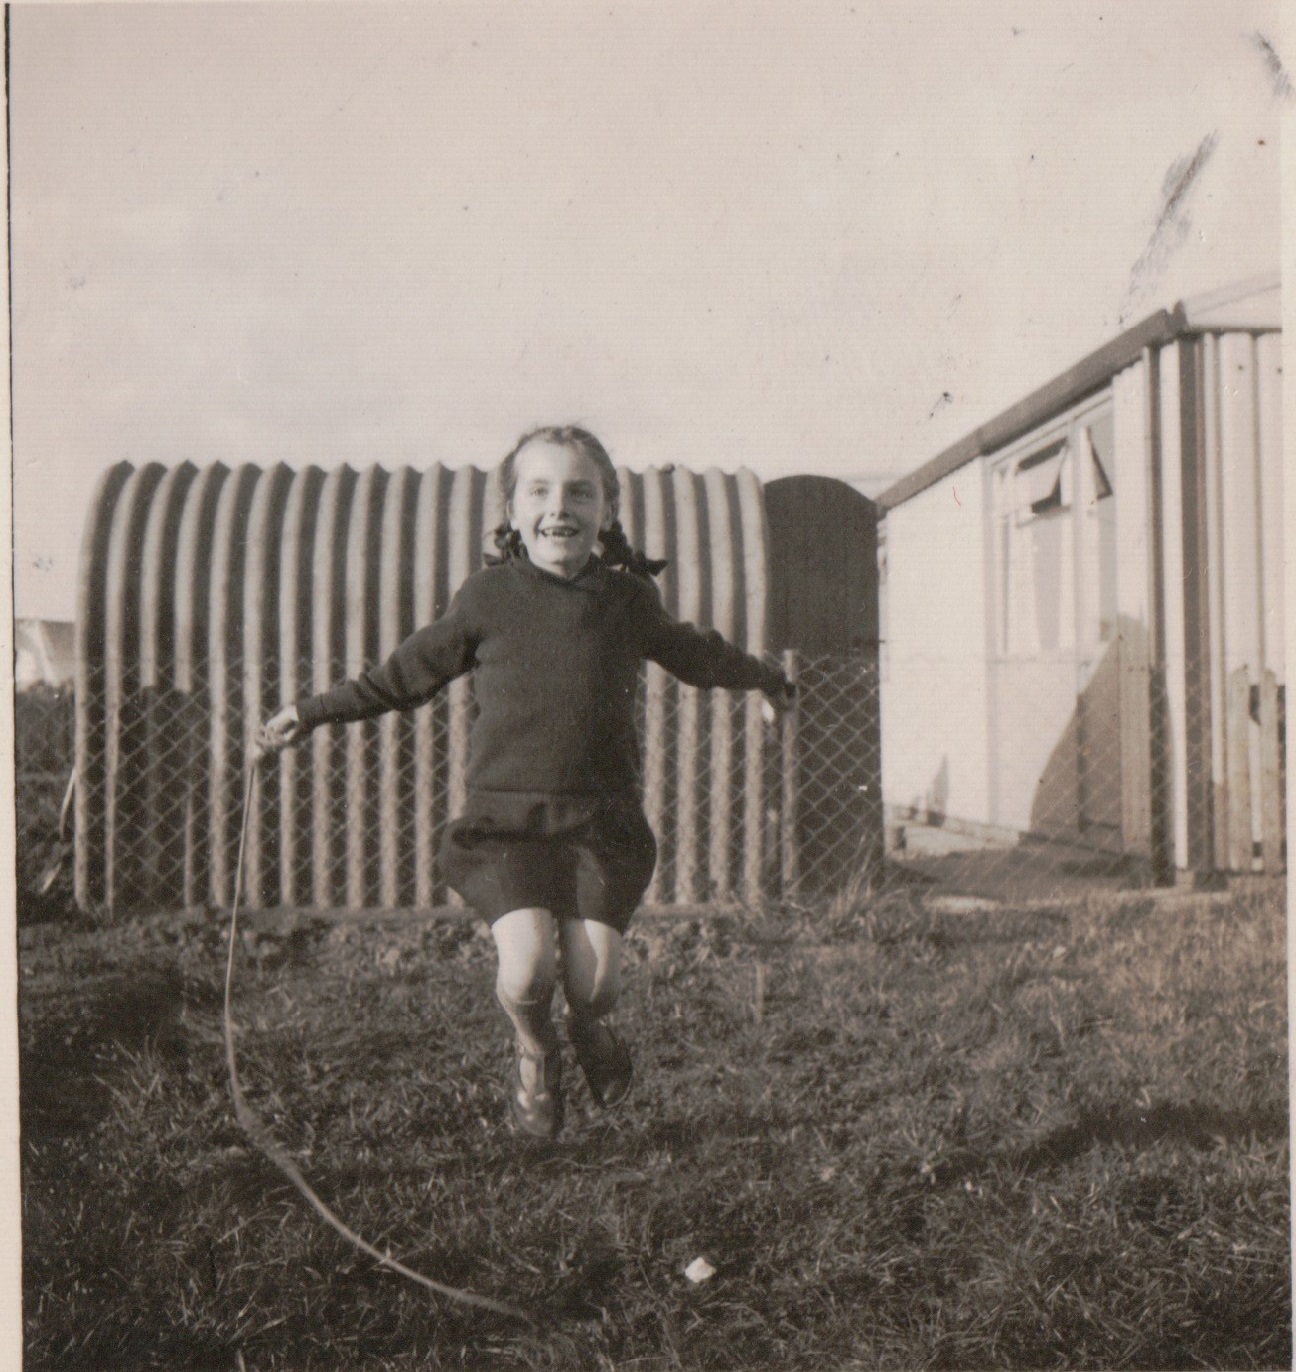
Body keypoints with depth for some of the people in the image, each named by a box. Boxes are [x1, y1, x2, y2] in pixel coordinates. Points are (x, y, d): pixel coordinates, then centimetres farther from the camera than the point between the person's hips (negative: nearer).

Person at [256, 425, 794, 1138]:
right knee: (527, 964, -17)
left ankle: (588, 1026, 31)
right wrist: (312, 711, 16)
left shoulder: (627, 599, 7)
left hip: (601, 819, 1)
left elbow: (693, 654, 28)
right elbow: (407, 672, 15)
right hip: (505, 814, -1)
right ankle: (534, 1052, 19)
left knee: (594, 976, -9)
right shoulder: (489, 596, 3)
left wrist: (762, 676, 43)